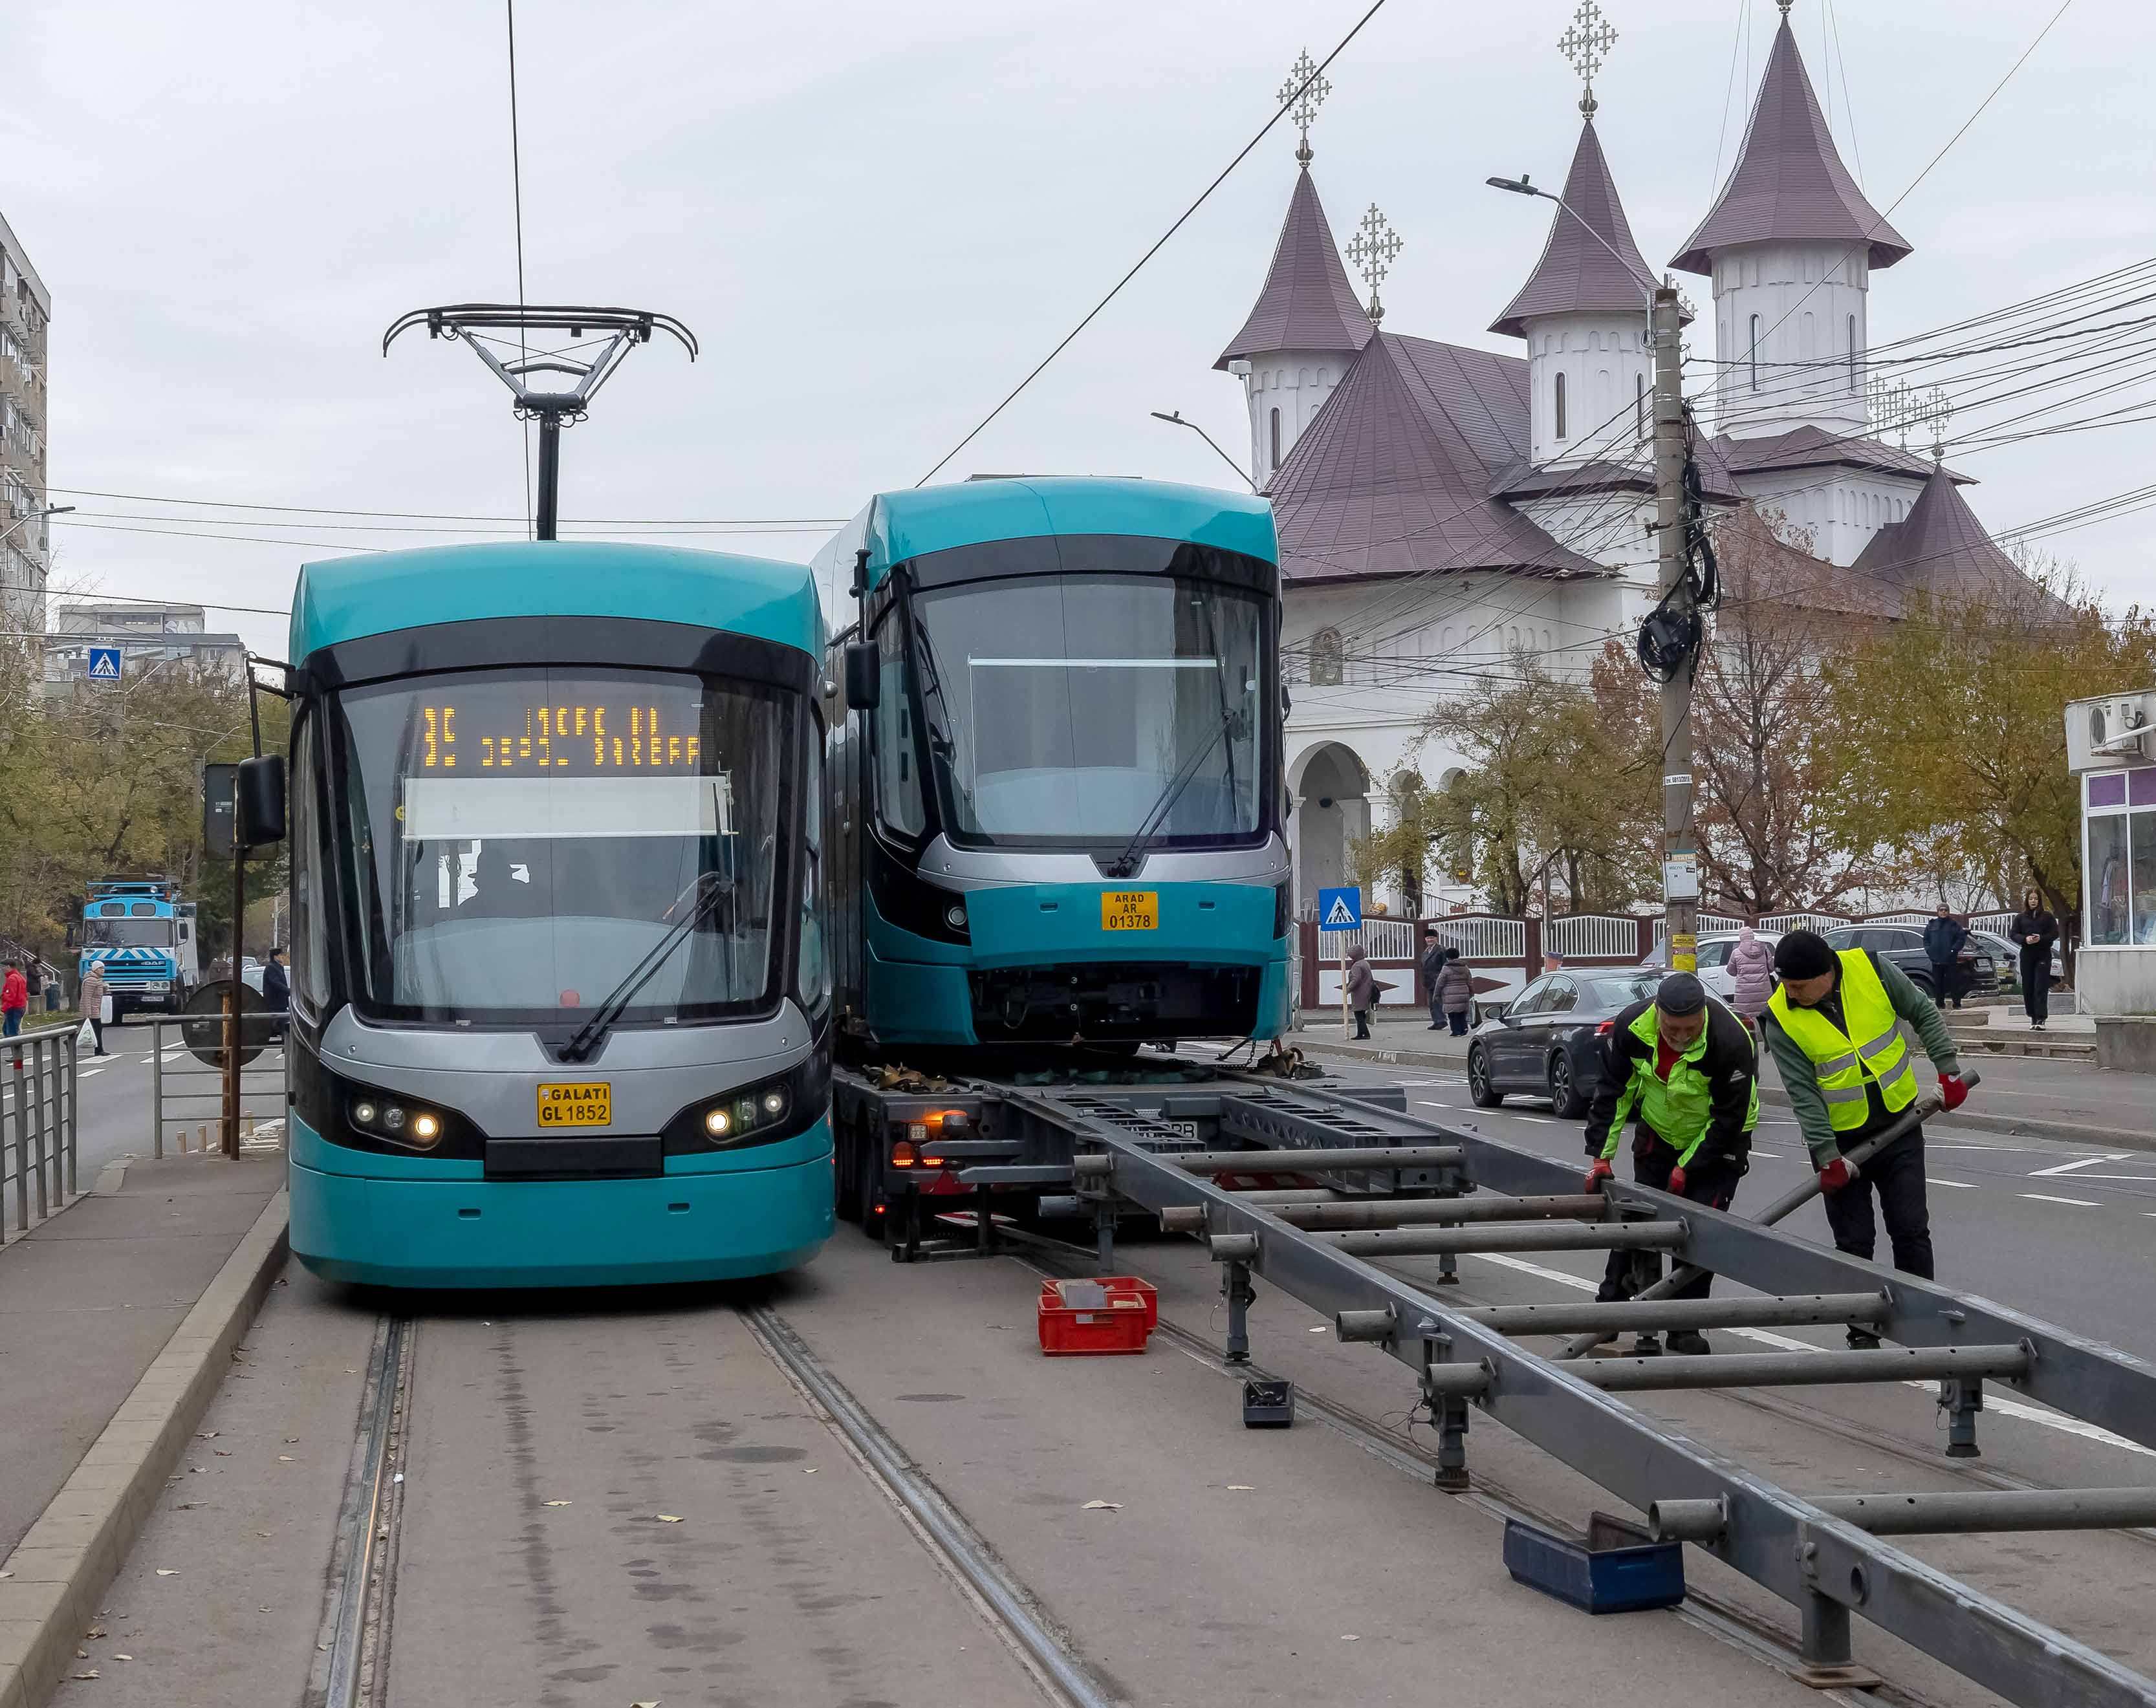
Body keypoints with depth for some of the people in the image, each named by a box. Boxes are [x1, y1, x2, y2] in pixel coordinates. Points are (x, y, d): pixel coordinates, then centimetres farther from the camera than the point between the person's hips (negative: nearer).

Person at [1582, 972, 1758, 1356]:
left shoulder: (1730, 1040, -34)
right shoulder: (1633, 1026, -24)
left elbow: (1729, 1118, -23)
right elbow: (1611, 1091, -11)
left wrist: (1687, 1167, -20)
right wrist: (1601, 1157, -14)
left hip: (1719, 1138, -3)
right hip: (1658, 1132, 3)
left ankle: (1684, 1328, -1)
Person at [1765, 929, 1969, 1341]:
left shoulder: (1870, 969, -14)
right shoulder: (1781, 1019, -16)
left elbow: (1923, 1013, 2)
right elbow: (1803, 1093, -16)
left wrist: (1948, 1069, -2)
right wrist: (1827, 1158, -18)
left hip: (1899, 1125, 1)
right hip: (1838, 1139, -1)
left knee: (1912, 1231, 2)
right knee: (1853, 1243, 3)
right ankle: (1862, 1336, 14)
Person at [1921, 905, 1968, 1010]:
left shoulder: (1954, 925, 1)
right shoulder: (1932, 925, 11)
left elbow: (1962, 938, -4)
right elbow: (1926, 939, 17)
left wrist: (1954, 950, -13)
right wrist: (1929, 950, 1)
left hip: (1951, 961, -4)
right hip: (1936, 961, 4)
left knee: (1954, 982, -3)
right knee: (1938, 983, 7)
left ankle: (1957, 1004, 3)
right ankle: (1940, 1004, 15)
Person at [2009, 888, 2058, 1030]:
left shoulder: (2047, 916, 5)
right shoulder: (2020, 917, 11)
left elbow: (2055, 933, 2)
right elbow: (2013, 934, 7)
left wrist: (2041, 938, -15)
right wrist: (2025, 939, -12)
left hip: (2043, 955, -3)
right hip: (2026, 954, 3)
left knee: (2041, 988, -10)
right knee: (2028, 988, 4)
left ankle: (2040, 1020, -15)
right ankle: (2033, 1018, 14)